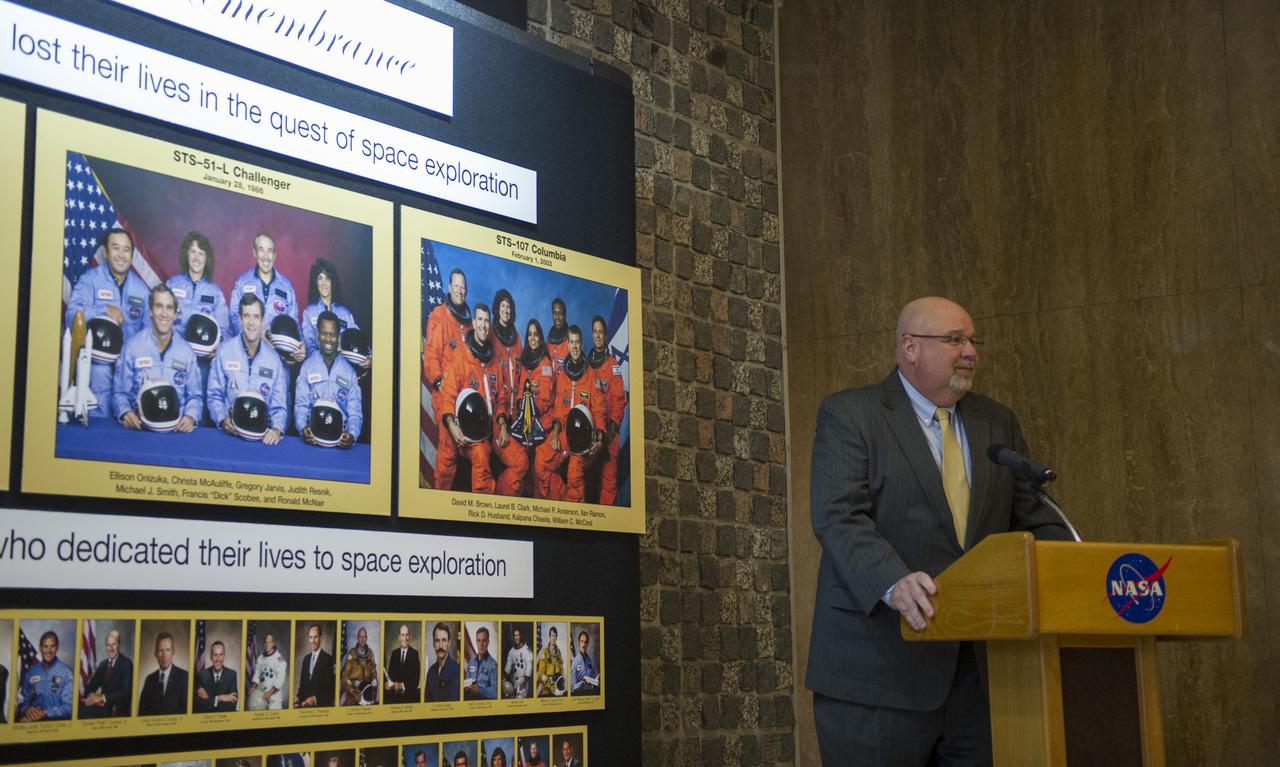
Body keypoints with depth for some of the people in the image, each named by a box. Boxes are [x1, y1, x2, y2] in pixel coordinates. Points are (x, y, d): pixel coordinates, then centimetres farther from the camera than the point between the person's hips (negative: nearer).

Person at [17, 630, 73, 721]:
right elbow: (23, 700, 17)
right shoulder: (31, 672, 13)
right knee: (16, 720, -29)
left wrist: (44, 713, -17)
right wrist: (27, 709, -6)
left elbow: (68, 706, -5)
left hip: (55, 719, -3)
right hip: (32, 717, 3)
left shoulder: (66, 673, -1)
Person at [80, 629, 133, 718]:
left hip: (119, 710, -6)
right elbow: (91, 687, 12)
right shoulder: (102, 664, 13)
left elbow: (126, 691, -14)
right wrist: (91, 696, -10)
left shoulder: (126, 663, -6)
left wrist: (103, 698, -21)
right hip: (104, 708, 6)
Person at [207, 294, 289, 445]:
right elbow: (215, 396, 6)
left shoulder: (273, 358, 7)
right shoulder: (224, 352, 4)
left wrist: (277, 429, -12)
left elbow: (279, 405, 7)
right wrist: (223, 420, -11)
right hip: (230, 431, -1)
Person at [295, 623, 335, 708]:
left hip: (321, 706, -6)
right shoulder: (306, 658, 12)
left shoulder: (328, 659, -10)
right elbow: (302, 683, 16)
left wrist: (316, 699, -23)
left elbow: (330, 687, -13)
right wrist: (298, 697, -1)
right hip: (305, 705, 6)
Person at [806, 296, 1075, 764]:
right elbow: (839, 518, -14)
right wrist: (892, 584, -32)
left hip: (977, 668, 5)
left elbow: (1035, 522, 15)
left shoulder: (998, 423, 16)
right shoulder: (849, 415, -2)